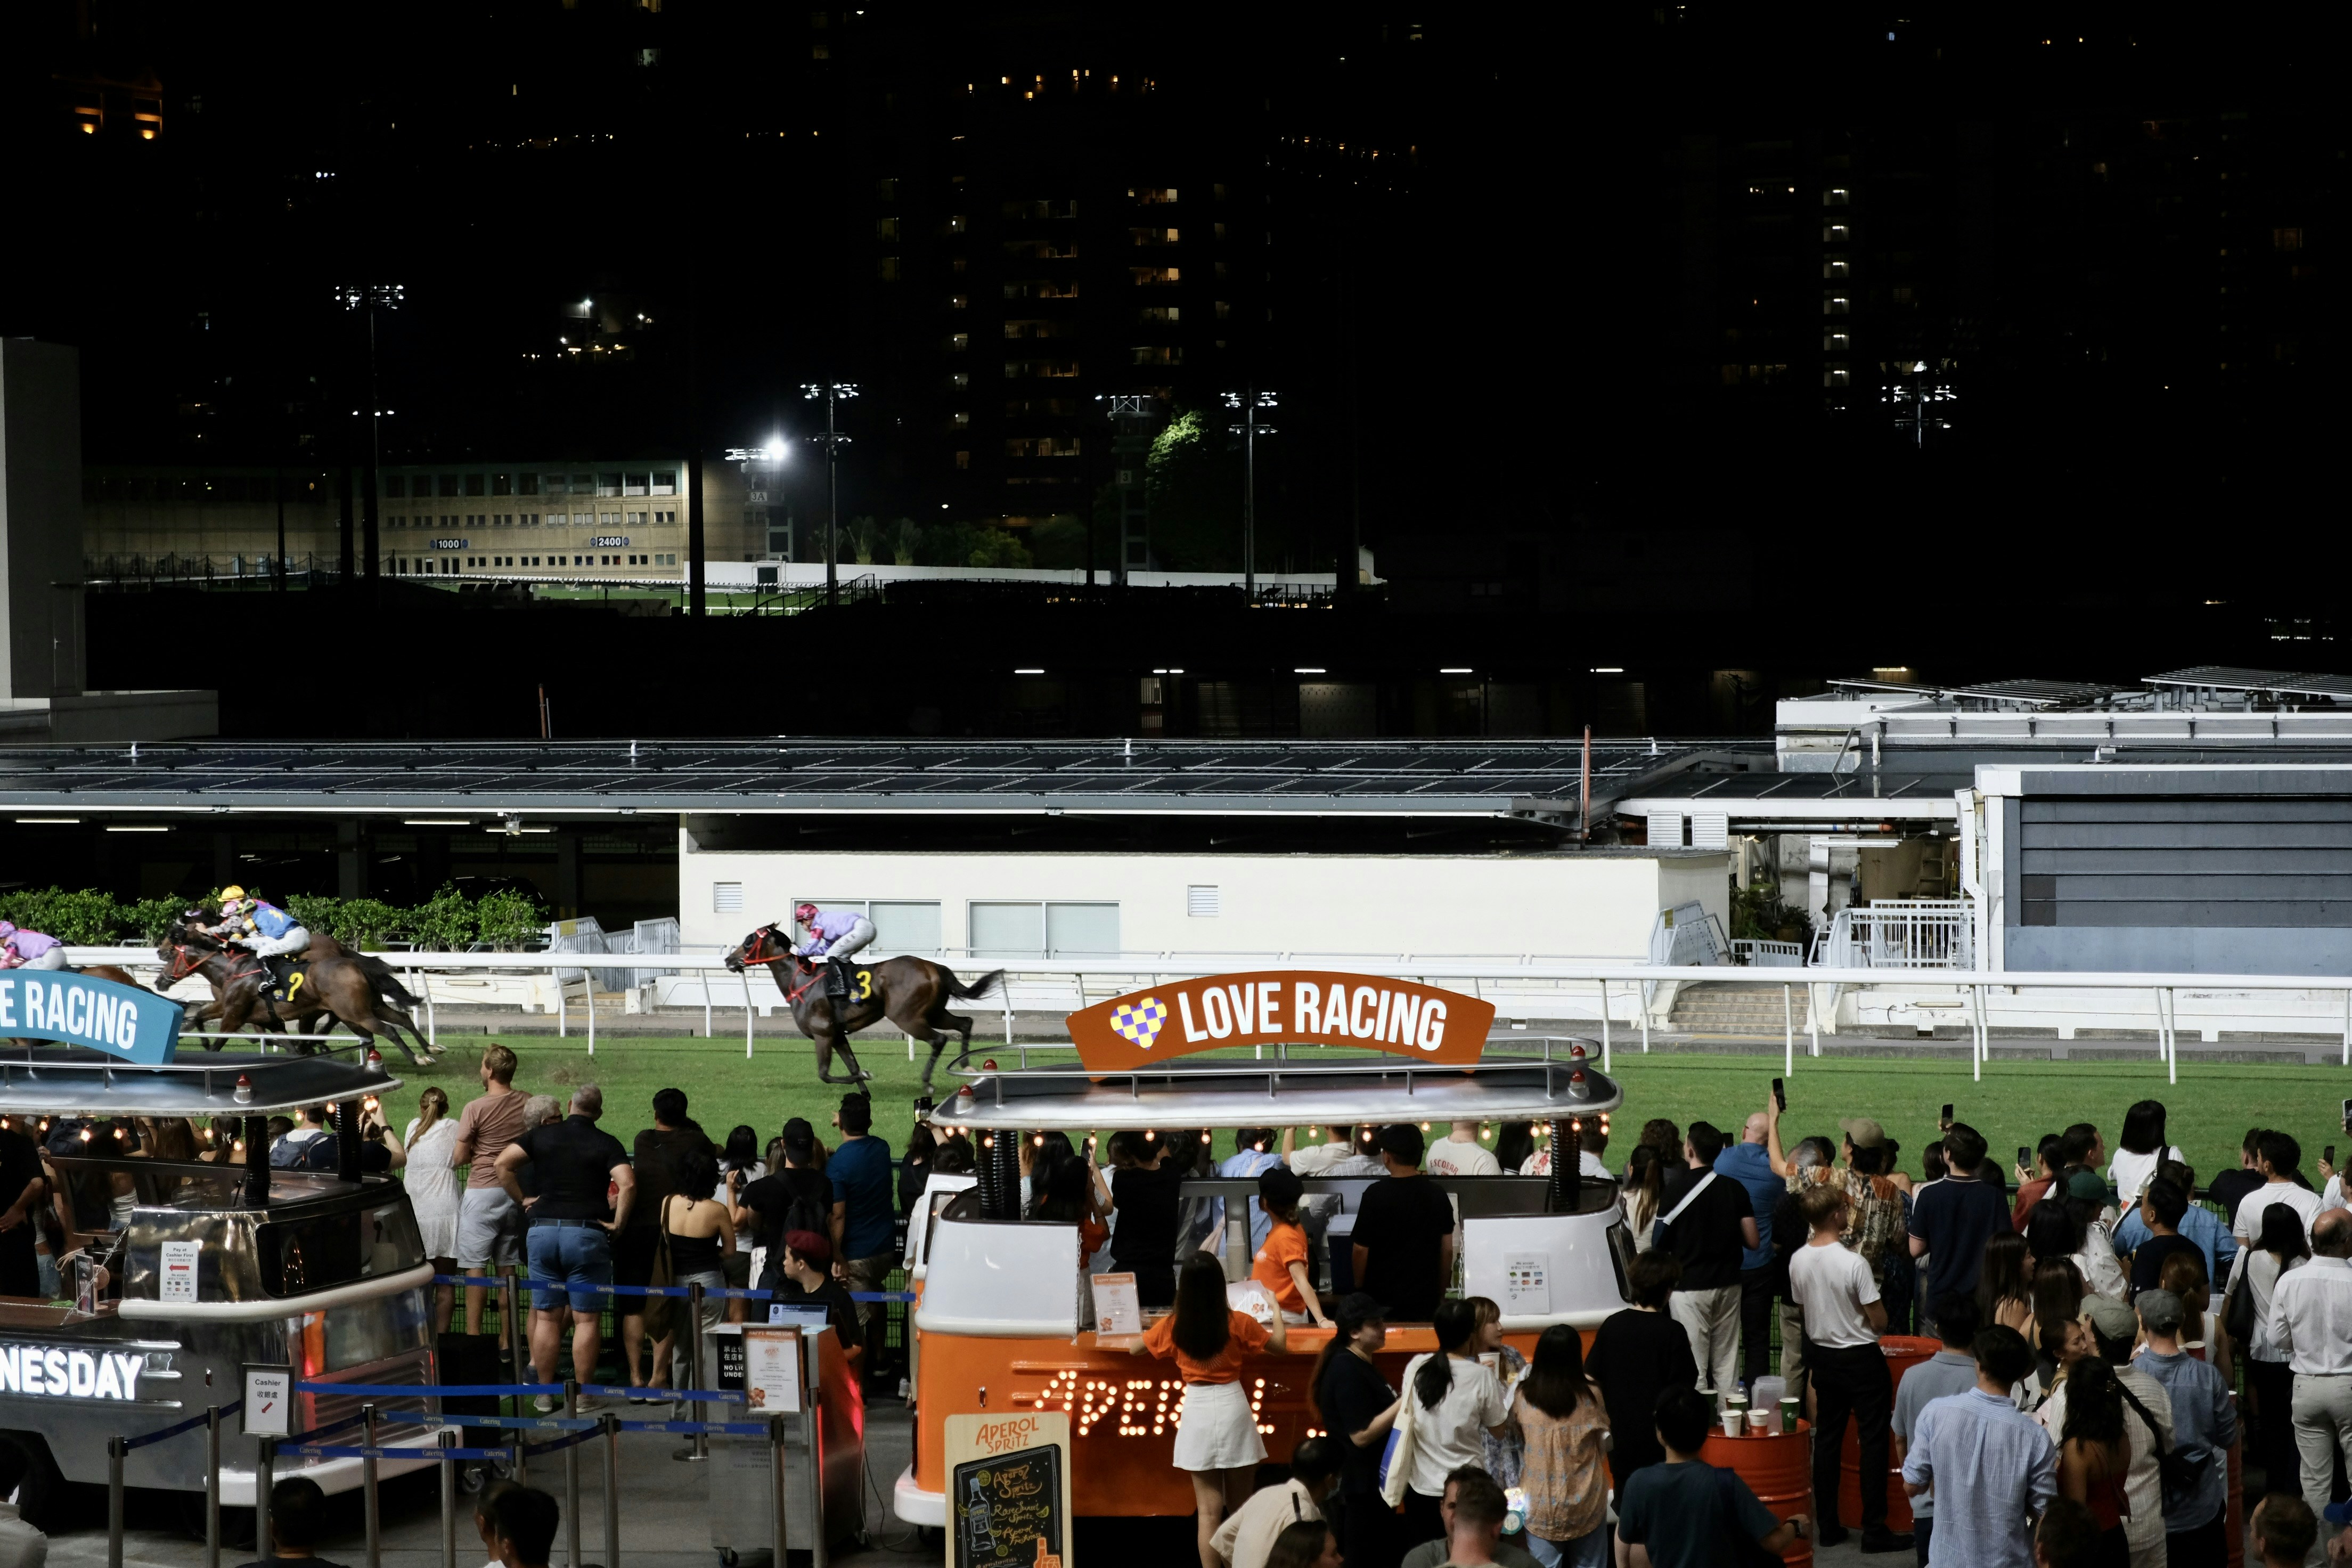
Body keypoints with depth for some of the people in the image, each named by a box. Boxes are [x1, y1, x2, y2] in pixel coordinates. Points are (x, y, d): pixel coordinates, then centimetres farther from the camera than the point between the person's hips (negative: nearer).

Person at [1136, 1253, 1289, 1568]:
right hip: (1232, 1407, -1)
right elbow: (1280, 1346, 7)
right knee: (1240, 1507, 11)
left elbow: (1135, 1349, 13)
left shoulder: (1172, 1326, -4)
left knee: (1208, 1509, 4)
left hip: (1197, 1412, 1)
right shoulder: (1238, 1323, -7)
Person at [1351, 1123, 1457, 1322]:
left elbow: (1361, 1250, -9)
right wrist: (1441, 1294, 17)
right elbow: (1447, 1250, 7)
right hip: (1426, 1300, 3)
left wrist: (1359, 1289, 7)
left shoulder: (1376, 1195, -12)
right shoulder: (1438, 1194, 1)